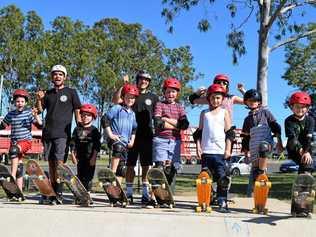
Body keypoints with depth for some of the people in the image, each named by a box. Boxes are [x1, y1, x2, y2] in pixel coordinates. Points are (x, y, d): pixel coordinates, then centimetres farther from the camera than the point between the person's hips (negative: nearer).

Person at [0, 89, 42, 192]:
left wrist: (36, 115, -23)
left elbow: (40, 125, -9)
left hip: (26, 141, -4)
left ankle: (12, 177, -36)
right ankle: (19, 192, 12)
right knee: (18, 168, 5)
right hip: (14, 142, 4)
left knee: (14, 150, -36)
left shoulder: (29, 112, -2)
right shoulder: (11, 114, 7)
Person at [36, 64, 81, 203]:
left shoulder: (71, 92, 6)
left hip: (63, 133, -4)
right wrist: (39, 99, -7)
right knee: (51, 163, 7)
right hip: (48, 133, 4)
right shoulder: (48, 93, 17)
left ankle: (59, 194, -14)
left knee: (59, 162, -13)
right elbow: (40, 110, 12)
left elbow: (77, 111, 4)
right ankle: (52, 192, 14)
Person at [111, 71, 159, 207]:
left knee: (146, 166, 1)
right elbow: (115, 100, -7)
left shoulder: (153, 97, 12)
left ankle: (145, 195, 8)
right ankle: (129, 194, 12)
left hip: (147, 136, 1)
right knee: (130, 165, 4)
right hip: (132, 135, 0)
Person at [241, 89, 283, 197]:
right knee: (254, 171, 3)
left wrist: (279, 142, -3)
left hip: (267, 142, -4)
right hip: (254, 148, 4)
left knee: (262, 146, -41)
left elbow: (275, 126, 6)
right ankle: (250, 195, 11)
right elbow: (245, 137, 23)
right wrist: (246, 152, 18)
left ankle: (262, 174, -33)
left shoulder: (265, 112, 11)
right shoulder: (248, 119, 21)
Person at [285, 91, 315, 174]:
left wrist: (307, 151, -30)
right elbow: (292, 137, -20)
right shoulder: (289, 121, -9)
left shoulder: (310, 120, -4)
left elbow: (309, 137, -16)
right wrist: (300, 150, -33)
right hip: (294, 149, -2)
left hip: (306, 148, 2)